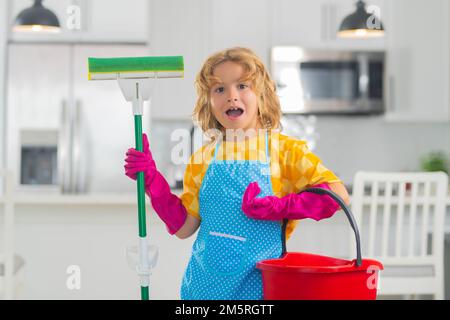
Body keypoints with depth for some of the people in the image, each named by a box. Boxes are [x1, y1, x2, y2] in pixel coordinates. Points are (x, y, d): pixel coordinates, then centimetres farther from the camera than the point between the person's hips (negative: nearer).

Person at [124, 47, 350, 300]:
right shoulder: (202, 159, 4)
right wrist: (151, 178, -2)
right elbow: (184, 227, 5)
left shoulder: (285, 149, -5)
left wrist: (281, 207, -19)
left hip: (260, 282, -3)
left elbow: (338, 194, -11)